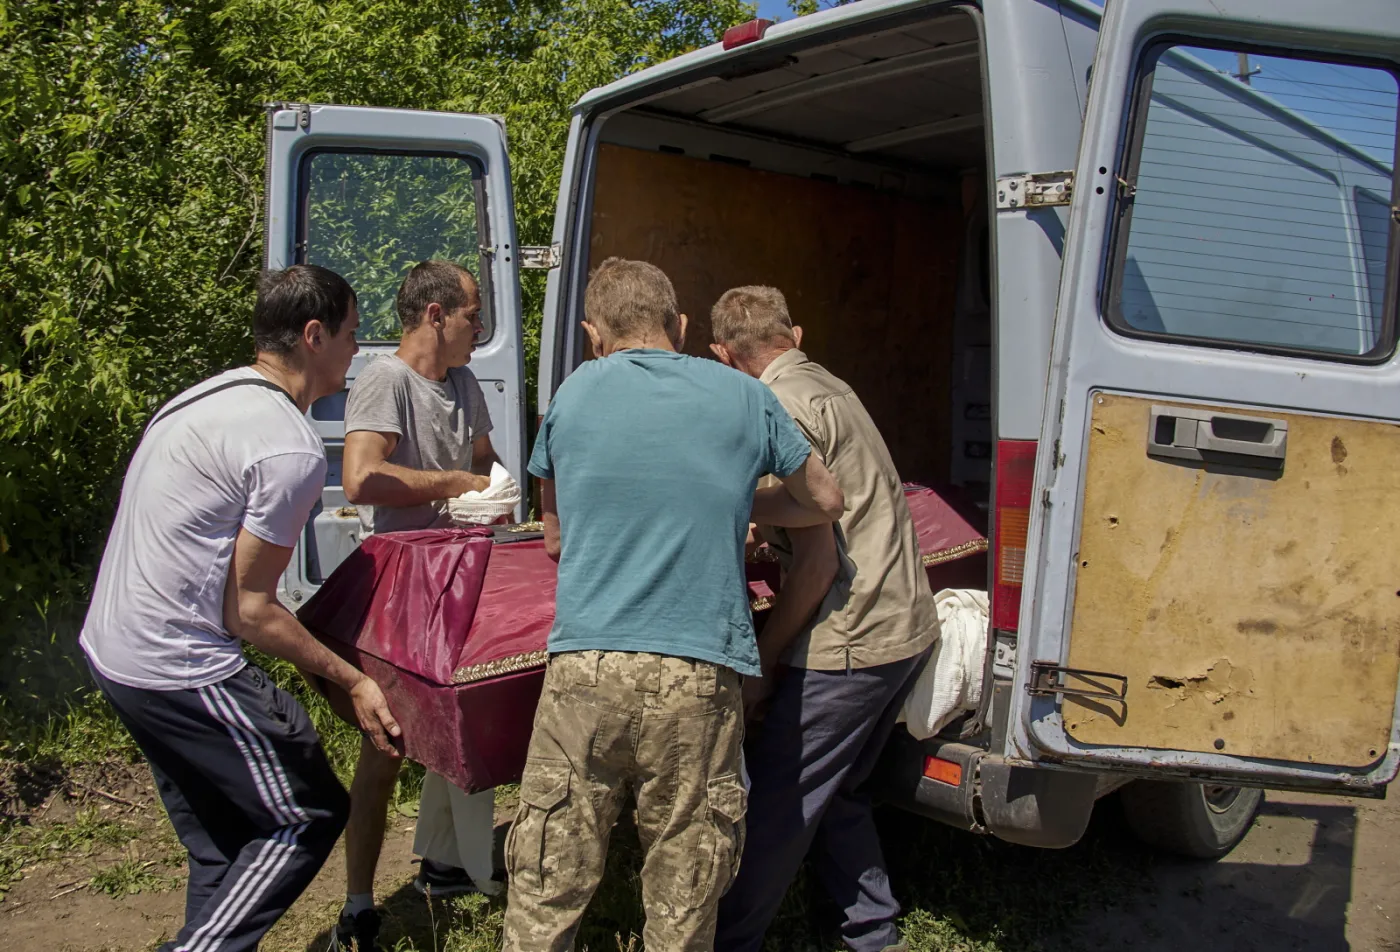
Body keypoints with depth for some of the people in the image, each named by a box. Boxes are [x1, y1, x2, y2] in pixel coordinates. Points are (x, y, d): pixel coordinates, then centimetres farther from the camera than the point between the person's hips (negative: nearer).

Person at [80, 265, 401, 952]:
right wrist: (351, 682, -9)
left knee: (222, 845, 19)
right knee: (307, 815, 2)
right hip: (184, 670, -10)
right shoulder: (290, 449, -20)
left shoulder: (205, 396, 10)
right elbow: (249, 610, -17)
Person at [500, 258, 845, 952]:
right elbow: (825, 502, 21)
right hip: (700, 677, 0)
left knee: (546, 896, 10)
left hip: (585, 667, 0)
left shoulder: (574, 393, 10)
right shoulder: (745, 397, 8)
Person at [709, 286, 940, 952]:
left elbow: (820, 558, -19)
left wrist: (760, 661, -12)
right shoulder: (828, 386, 15)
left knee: (776, 804, 1)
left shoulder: (782, 409, -15)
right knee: (838, 793, 22)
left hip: (853, 642, -10)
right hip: (909, 624, 10)